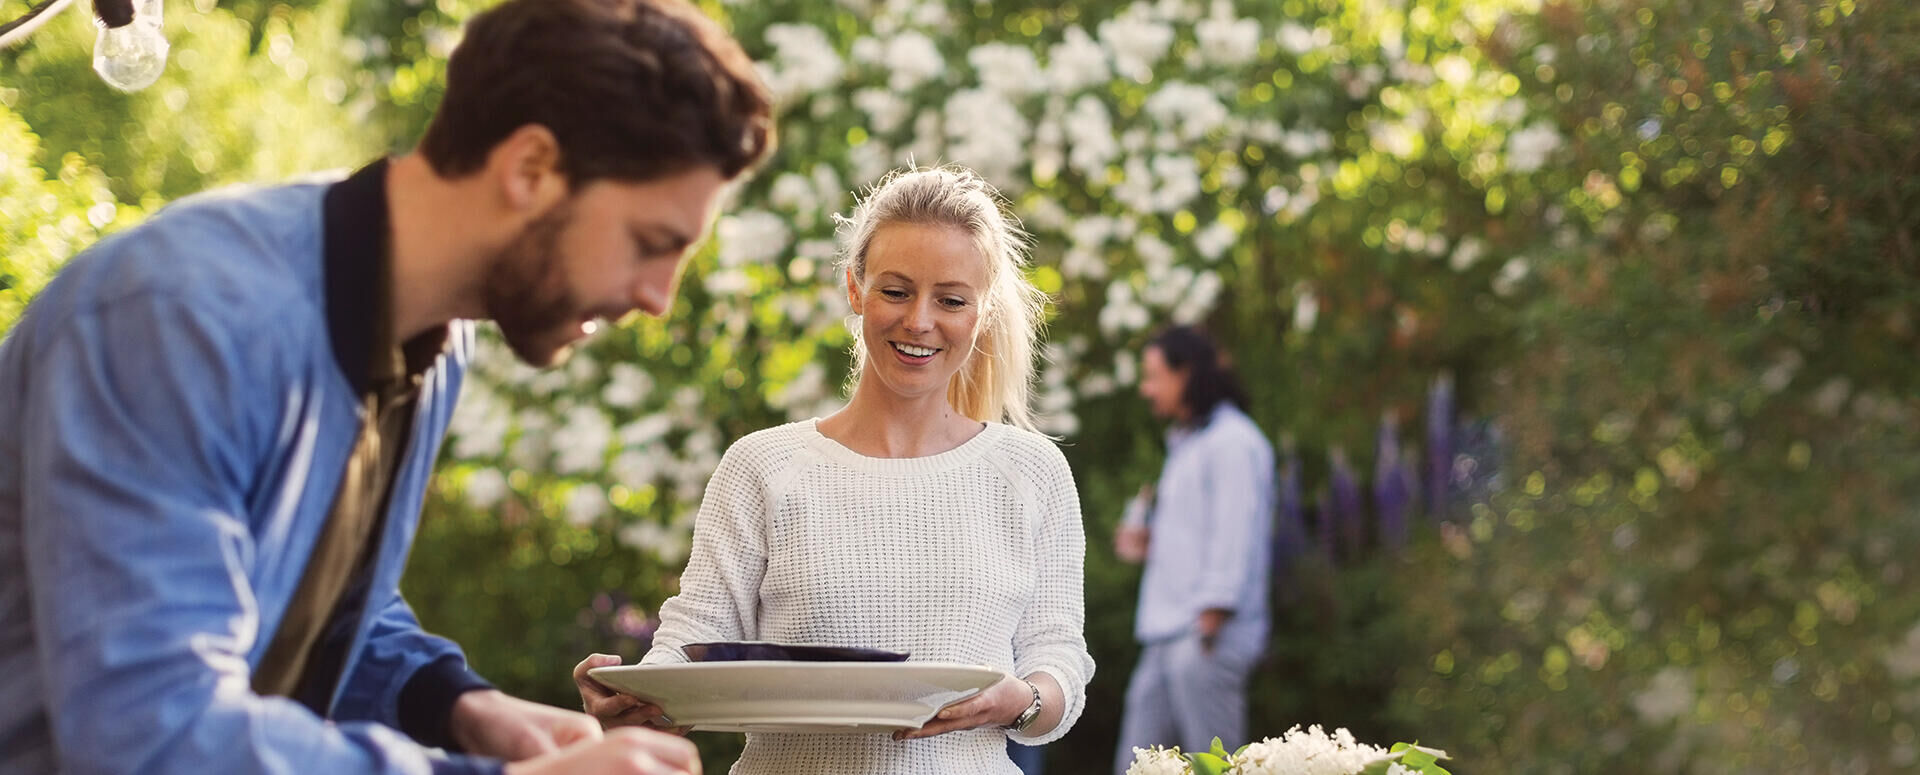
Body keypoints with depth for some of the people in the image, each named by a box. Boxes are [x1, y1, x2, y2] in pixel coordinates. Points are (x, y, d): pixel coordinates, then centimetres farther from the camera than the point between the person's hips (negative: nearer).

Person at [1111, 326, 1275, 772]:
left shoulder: (1232, 442, -7)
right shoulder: (1186, 444, 23)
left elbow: (1234, 534, -14)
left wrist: (1211, 616, -20)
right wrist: (1143, 542, 13)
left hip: (1206, 637, -10)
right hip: (1167, 636, 10)